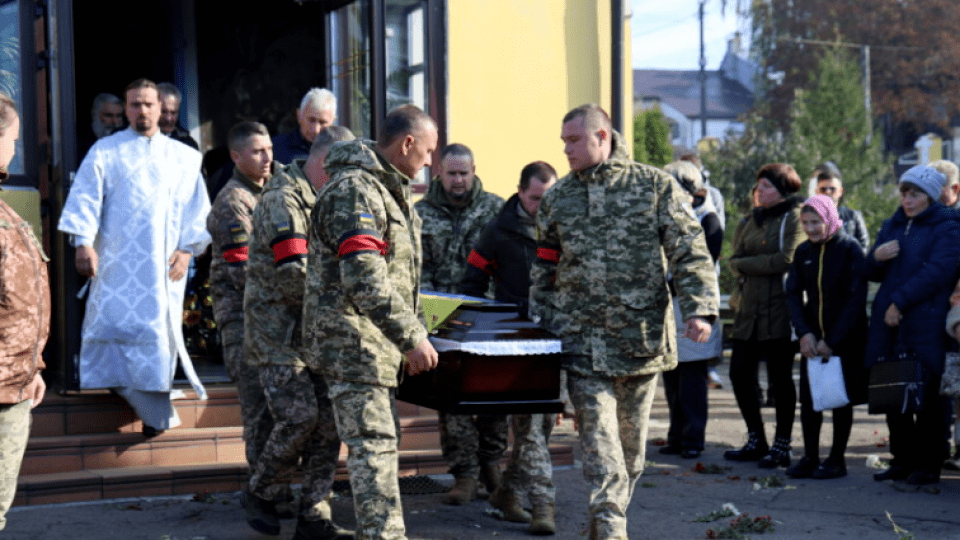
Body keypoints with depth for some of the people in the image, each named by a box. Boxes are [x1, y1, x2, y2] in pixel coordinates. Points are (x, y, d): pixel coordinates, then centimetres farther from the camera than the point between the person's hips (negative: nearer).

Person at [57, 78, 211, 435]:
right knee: (115, 322, -8)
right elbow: (86, 198, 0)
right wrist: (84, 242, -12)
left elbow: (197, 208, 12)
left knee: (160, 331, -2)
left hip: (164, 264, 1)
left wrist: (187, 249, -1)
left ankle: (154, 408, 7)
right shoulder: (105, 151, 8)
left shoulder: (184, 157, 14)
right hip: (116, 263, -1)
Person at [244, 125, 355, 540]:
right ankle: (260, 492, 11)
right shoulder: (282, 200, -13)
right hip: (277, 331, -8)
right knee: (299, 418, -14)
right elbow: (295, 275, -21)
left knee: (329, 421, 1)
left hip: (314, 332, 8)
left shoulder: (321, 201, 17)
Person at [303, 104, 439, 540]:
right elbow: (364, 280, -26)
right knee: (374, 443, -10)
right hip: (353, 340, -11)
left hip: (377, 344, 11)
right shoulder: (354, 190, -17)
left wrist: (417, 331, 23)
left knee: (377, 441, 15)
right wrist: (413, 337, -24)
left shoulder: (390, 189, 18)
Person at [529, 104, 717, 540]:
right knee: (598, 437, -10)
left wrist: (699, 308, -12)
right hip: (581, 339, 1)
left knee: (631, 441, 9)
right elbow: (543, 270, 18)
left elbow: (689, 251, -1)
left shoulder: (655, 186, 2)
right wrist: (538, 329, 15)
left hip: (641, 336, -1)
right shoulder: (556, 200, 11)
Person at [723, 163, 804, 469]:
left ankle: (782, 447, 9)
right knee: (740, 372, 6)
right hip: (749, 307, 7)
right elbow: (735, 260, 13)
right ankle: (756, 442, 19)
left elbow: (786, 259, -15)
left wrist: (745, 264, -6)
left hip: (779, 308, -7)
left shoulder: (794, 217, -4)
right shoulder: (752, 220, 18)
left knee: (780, 378, 0)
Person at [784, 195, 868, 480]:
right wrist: (804, 333, -10)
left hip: (845, 339, -4)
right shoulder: (803, 252, 5)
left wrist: (832, 340, -14)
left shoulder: (850, 249, -9)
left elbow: (857, 299, -12)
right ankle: (810, 458, 14)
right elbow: (793, 294, 5)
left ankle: (837, 460, 12)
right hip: (812, 338, 5)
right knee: (808, 398, 4)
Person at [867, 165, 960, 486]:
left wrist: (900, 301, -16)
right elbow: (873, 274, 20)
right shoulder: (892, 227, 18)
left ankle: (929, 463, 6)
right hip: (889, 326, 6)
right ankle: (902, 460, 16)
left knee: (926, 397, -3)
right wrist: (876, 258, -3)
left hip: (926, 325, -6)